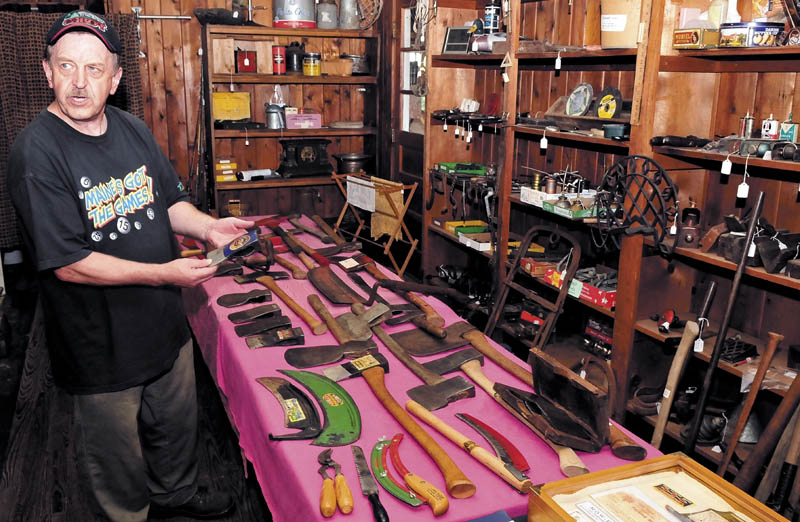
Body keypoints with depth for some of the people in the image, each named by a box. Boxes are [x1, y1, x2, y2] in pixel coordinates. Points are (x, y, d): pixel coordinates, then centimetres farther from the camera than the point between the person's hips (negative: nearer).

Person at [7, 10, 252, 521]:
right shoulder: (36, 151, -21)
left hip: (166, 324, 7)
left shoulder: (133, 130, 1)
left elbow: (169, 201, 12)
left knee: (177, 423, 26)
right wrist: (164, 273, -25)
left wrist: (208, 226, -9)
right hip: (102, 344, -6)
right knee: (118, 451, 16)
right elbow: (67, 263, -23)